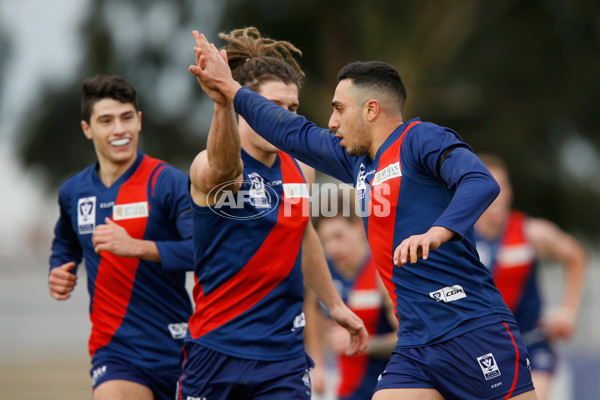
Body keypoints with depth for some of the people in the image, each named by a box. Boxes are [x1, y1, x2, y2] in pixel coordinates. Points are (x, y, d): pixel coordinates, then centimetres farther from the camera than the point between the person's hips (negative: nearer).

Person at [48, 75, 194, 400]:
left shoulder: (167, 182, -9)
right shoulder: (72, 192, 9)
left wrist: (136, 246, -29)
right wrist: (57, 274, 10)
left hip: (176, 349, -3)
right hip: (114, 351, 3)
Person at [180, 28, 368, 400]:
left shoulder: (298, 170, 7)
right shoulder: (208, 169, -14)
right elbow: (223, 166, -40)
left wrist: (335, 305, 34)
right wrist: (223, 104, -60)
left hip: (284, 350, 4)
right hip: (216, 350, -4)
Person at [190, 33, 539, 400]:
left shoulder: (421, 139, -5)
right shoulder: (359, 161, 19)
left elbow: (481, 183, -21)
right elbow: (295, 134, 31)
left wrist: (437, 232, -37)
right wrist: (229, 88, 35)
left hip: (474, 331, -7)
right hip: (417, 348, 7)